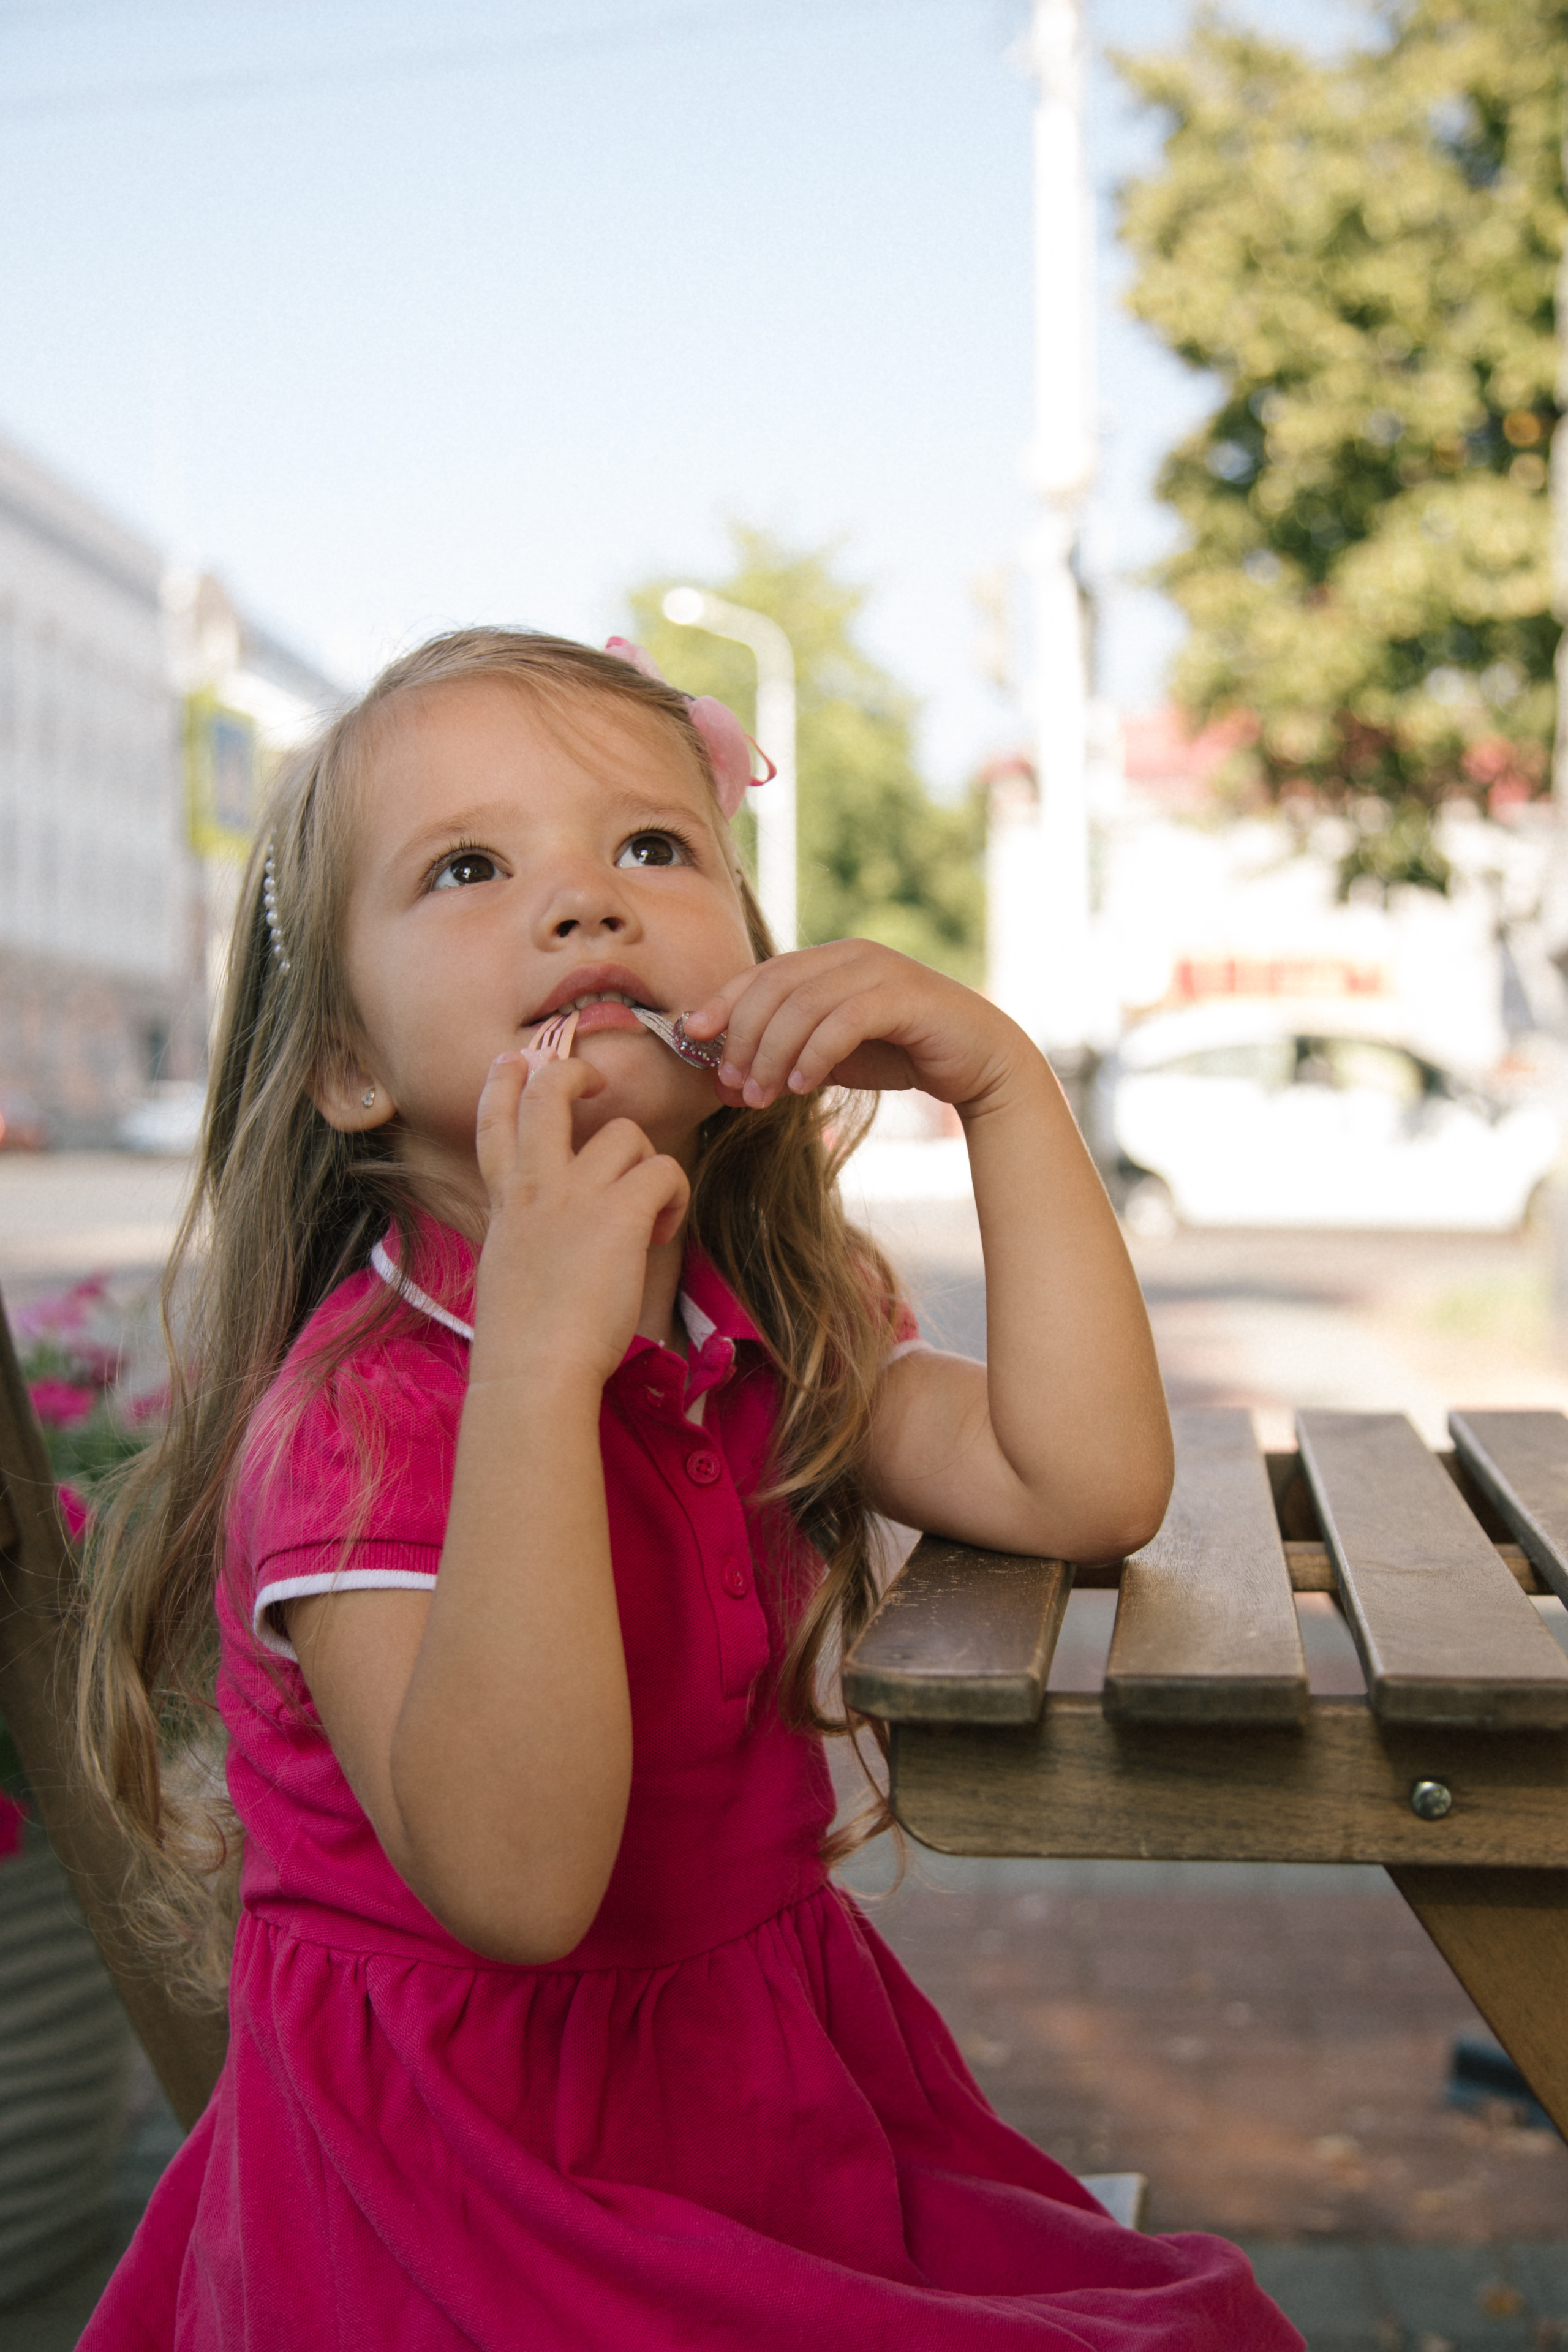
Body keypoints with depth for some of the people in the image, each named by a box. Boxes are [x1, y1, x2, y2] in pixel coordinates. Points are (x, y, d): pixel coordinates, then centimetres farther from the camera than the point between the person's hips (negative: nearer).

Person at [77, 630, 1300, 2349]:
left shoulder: (774, 1336, 3)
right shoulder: (358, 1411, -21)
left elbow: (1090, 1485, -10)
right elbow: (510, 1880, -32)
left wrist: (1003, 1081, -11)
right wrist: (537, 1357, -37)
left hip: (780, 2074, 6)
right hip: (475, 2166, -6)